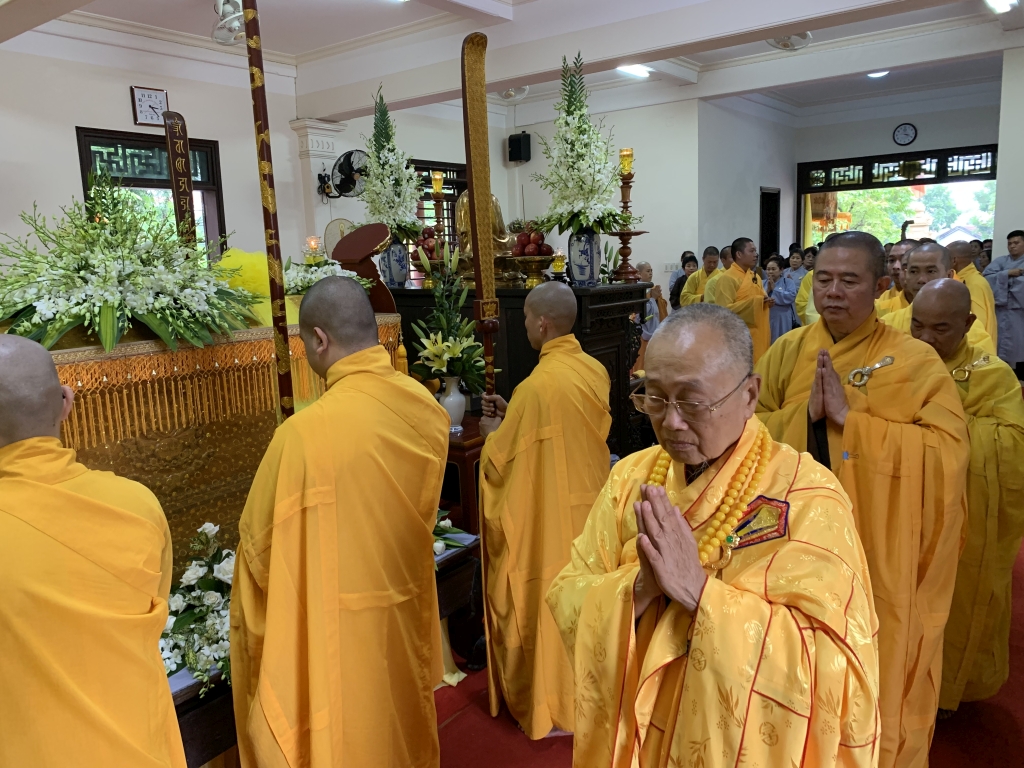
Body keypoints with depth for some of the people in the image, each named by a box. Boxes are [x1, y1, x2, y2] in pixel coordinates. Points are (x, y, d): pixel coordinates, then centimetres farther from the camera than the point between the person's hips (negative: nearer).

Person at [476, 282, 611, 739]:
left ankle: (554, 705, 24)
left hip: (549, 517, -8)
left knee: (551, 601, 8)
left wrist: (491, 432, 4)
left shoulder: (538, 386, -26)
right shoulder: (595, 370, -1)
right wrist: (512, 416, 11)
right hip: (589, 504, 8)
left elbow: (500, 460, -17)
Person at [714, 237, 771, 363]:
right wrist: (754, 302, -19)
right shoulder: (728, 278, -12)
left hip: (759, 335, 8)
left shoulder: (755, 277, 15)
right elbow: (724, 309, -20)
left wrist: (767, 302, 3)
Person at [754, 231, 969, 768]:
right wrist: (805, 413, -19)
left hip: (875, 550, -2)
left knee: (870, 664, 13)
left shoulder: (916, 361, -8)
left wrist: (849, 418, -22)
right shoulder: (788, 350, 1)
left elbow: (949, 451, -18)